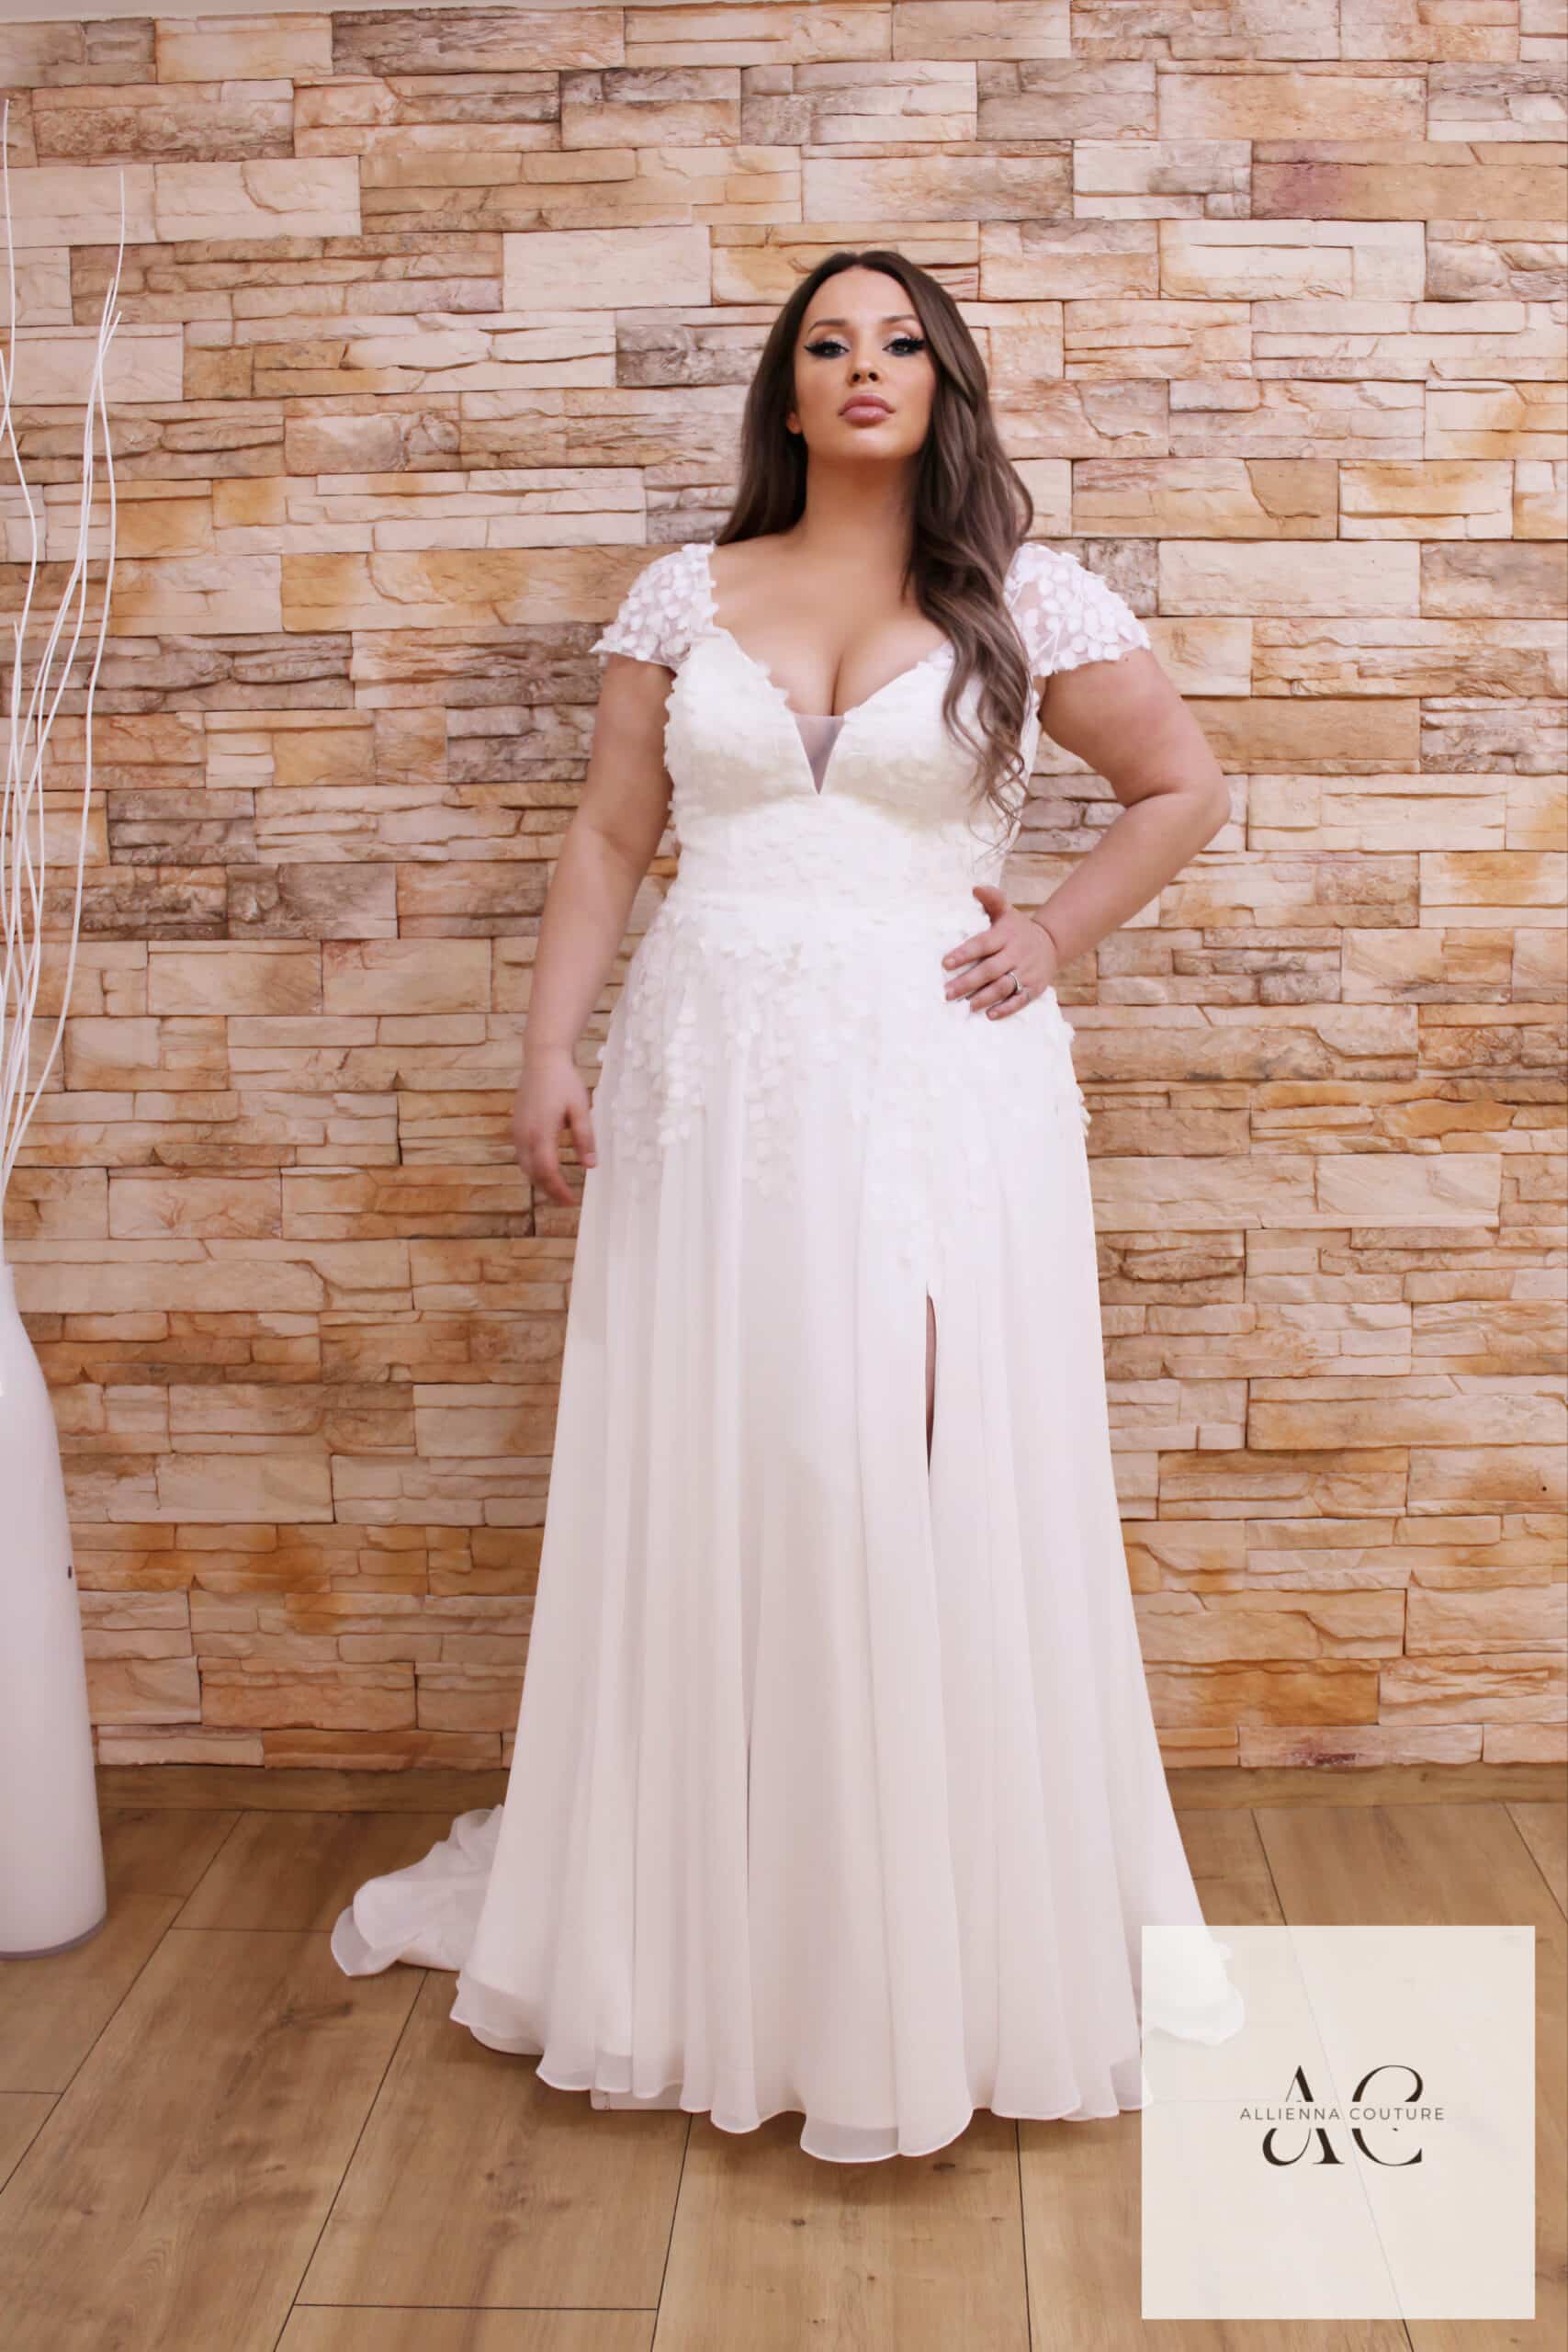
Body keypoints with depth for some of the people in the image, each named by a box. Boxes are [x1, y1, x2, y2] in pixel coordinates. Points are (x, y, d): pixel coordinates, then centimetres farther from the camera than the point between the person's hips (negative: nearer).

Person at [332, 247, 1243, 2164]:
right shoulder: (685, 594, 9)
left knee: (941, 1483, -1)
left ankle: (962, 1936, 17)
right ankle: (688, 1913, 25)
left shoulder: (1023, 598, 4)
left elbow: (1184, 784, 10)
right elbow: (607, 831, 8)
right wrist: (549, 1048, 0)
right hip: (713, 1072, 2)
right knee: (697, 1482, 6)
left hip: (940, 1075, -2)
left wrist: (1058, 934, 0)